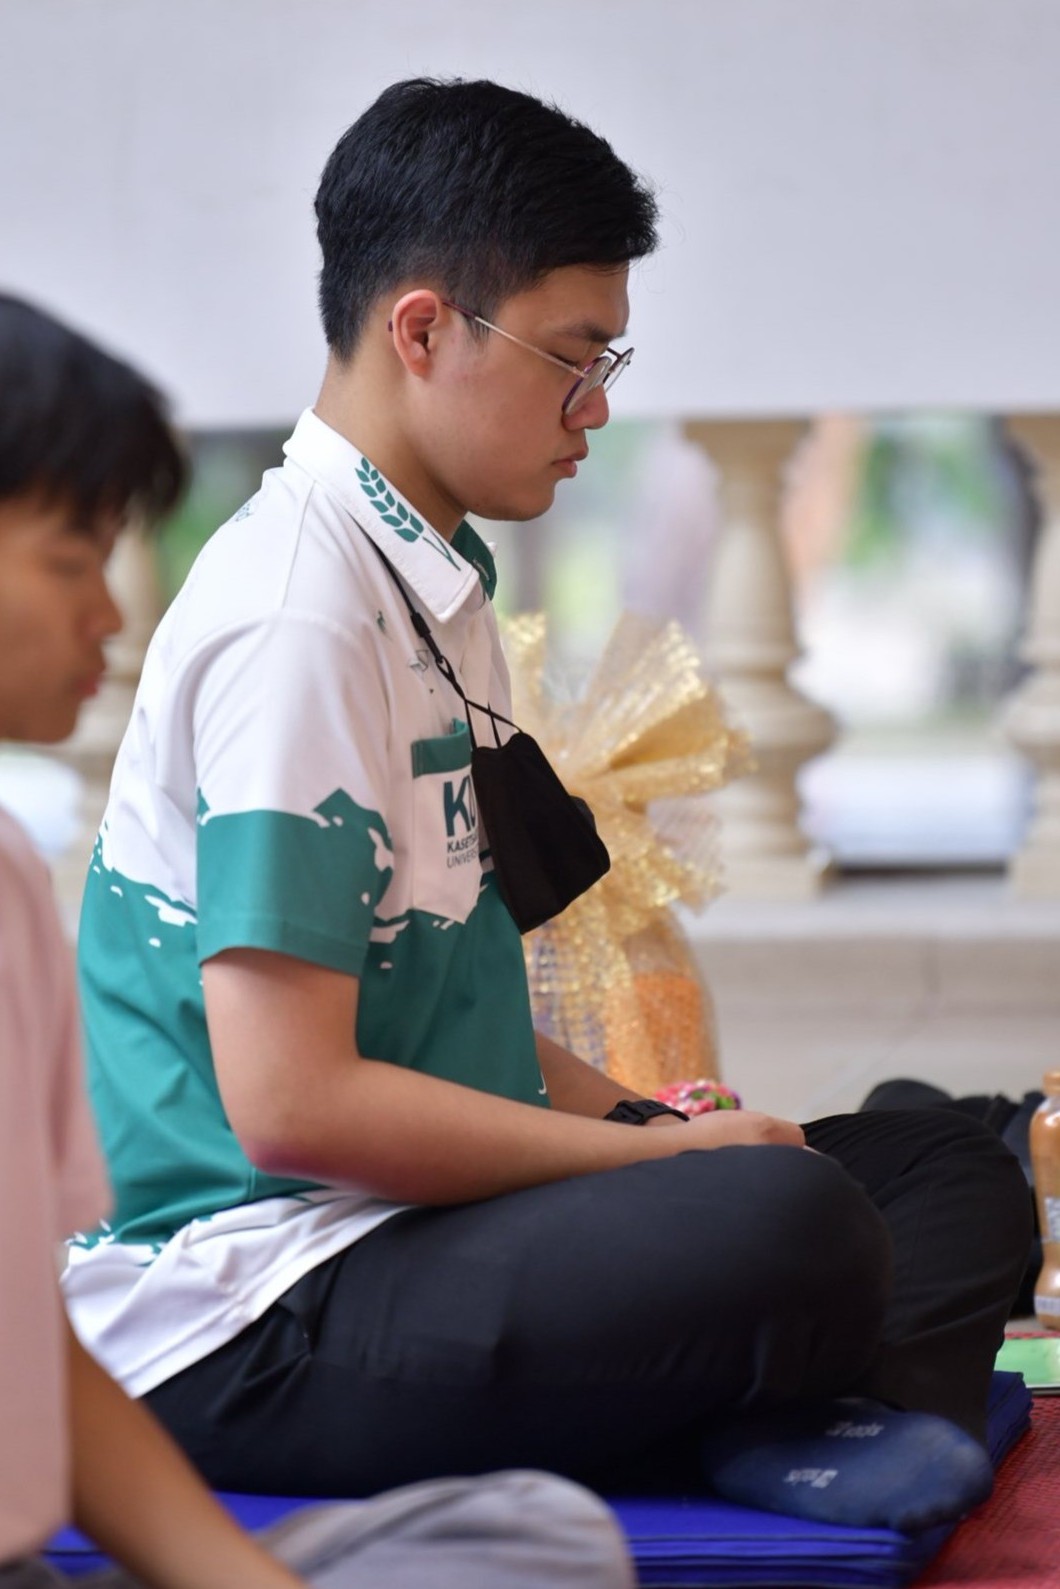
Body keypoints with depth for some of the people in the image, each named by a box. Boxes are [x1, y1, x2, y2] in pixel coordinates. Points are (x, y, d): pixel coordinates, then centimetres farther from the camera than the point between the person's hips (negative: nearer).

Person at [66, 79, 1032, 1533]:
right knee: (784, 1226, -33)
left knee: (952, 1172, 7)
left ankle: (842, 1426, -18)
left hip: (416, 1228, 10)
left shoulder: (437, 587, 16)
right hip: (253, 1326, -10)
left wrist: (651, 1119, 6)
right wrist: (664, 1153, -12)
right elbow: (290, 1104, -21)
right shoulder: (296, 617, -15)